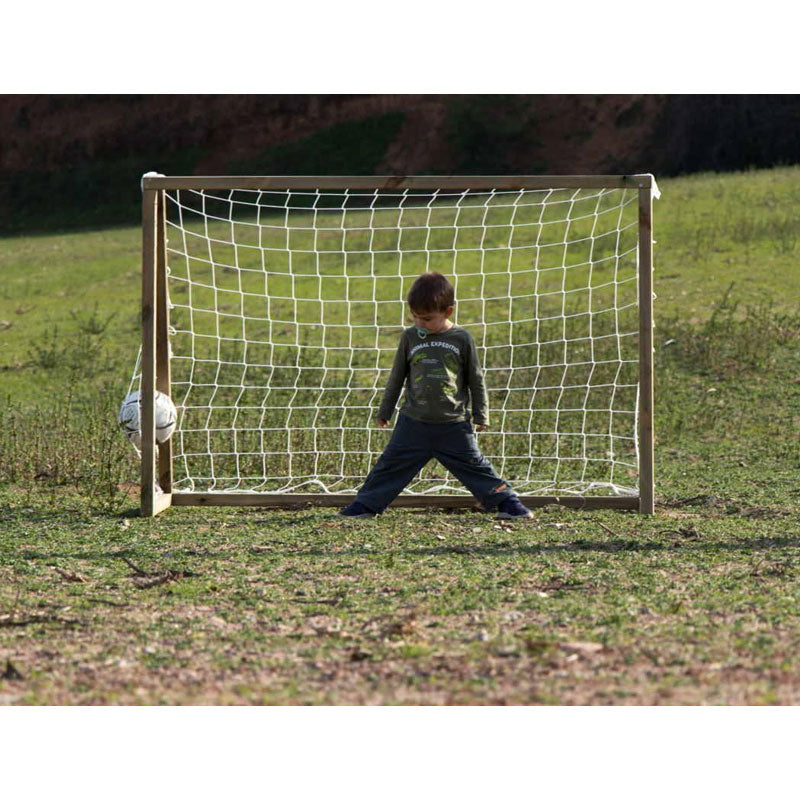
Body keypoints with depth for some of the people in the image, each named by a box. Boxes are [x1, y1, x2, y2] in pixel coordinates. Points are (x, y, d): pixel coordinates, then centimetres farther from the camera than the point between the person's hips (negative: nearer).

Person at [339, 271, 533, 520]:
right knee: (391, 465, 3)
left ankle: (506, 502, 11)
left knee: (475, 466, 2)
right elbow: (397, 376, 13)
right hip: (414, 423, 2)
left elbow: (476, 380, 6)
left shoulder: (462, 339, -3)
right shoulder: (410, 337, 2)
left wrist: (481, 415, 7)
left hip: (454, 425, -2)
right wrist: (385, 411, 16)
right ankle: (365, 504, 12)